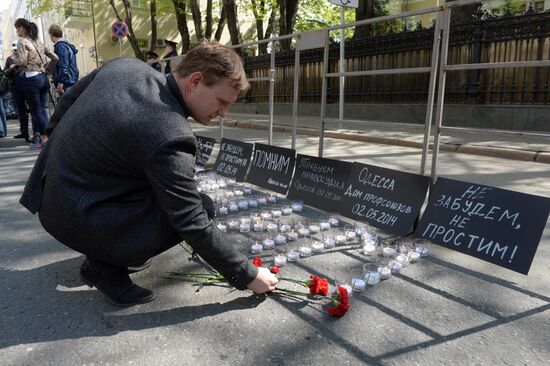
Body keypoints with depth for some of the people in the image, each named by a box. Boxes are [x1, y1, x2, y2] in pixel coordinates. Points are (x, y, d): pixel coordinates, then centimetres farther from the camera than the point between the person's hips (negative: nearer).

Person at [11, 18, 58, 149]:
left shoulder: (22, 41, -6)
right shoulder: (38, 42, 15)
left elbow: (22, 62, -15)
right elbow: (54, 58, 16)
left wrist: (14, 61, 5)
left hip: (31, 79, -7)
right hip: (43, 77, 8)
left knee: (36, 111, -2)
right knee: (42, 109, 10)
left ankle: (44, 138, 1)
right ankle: (43, 136, 13)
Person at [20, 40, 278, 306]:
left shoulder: (125, 65, -5)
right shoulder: (170, 136, -28)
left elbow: (68, 99, 12)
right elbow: (194, 226, -23)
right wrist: (248, 276, -12)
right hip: (80, 221, -8)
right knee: (202, 207, -6)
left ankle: (109, 252, 20)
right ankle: (106, 267, 0)